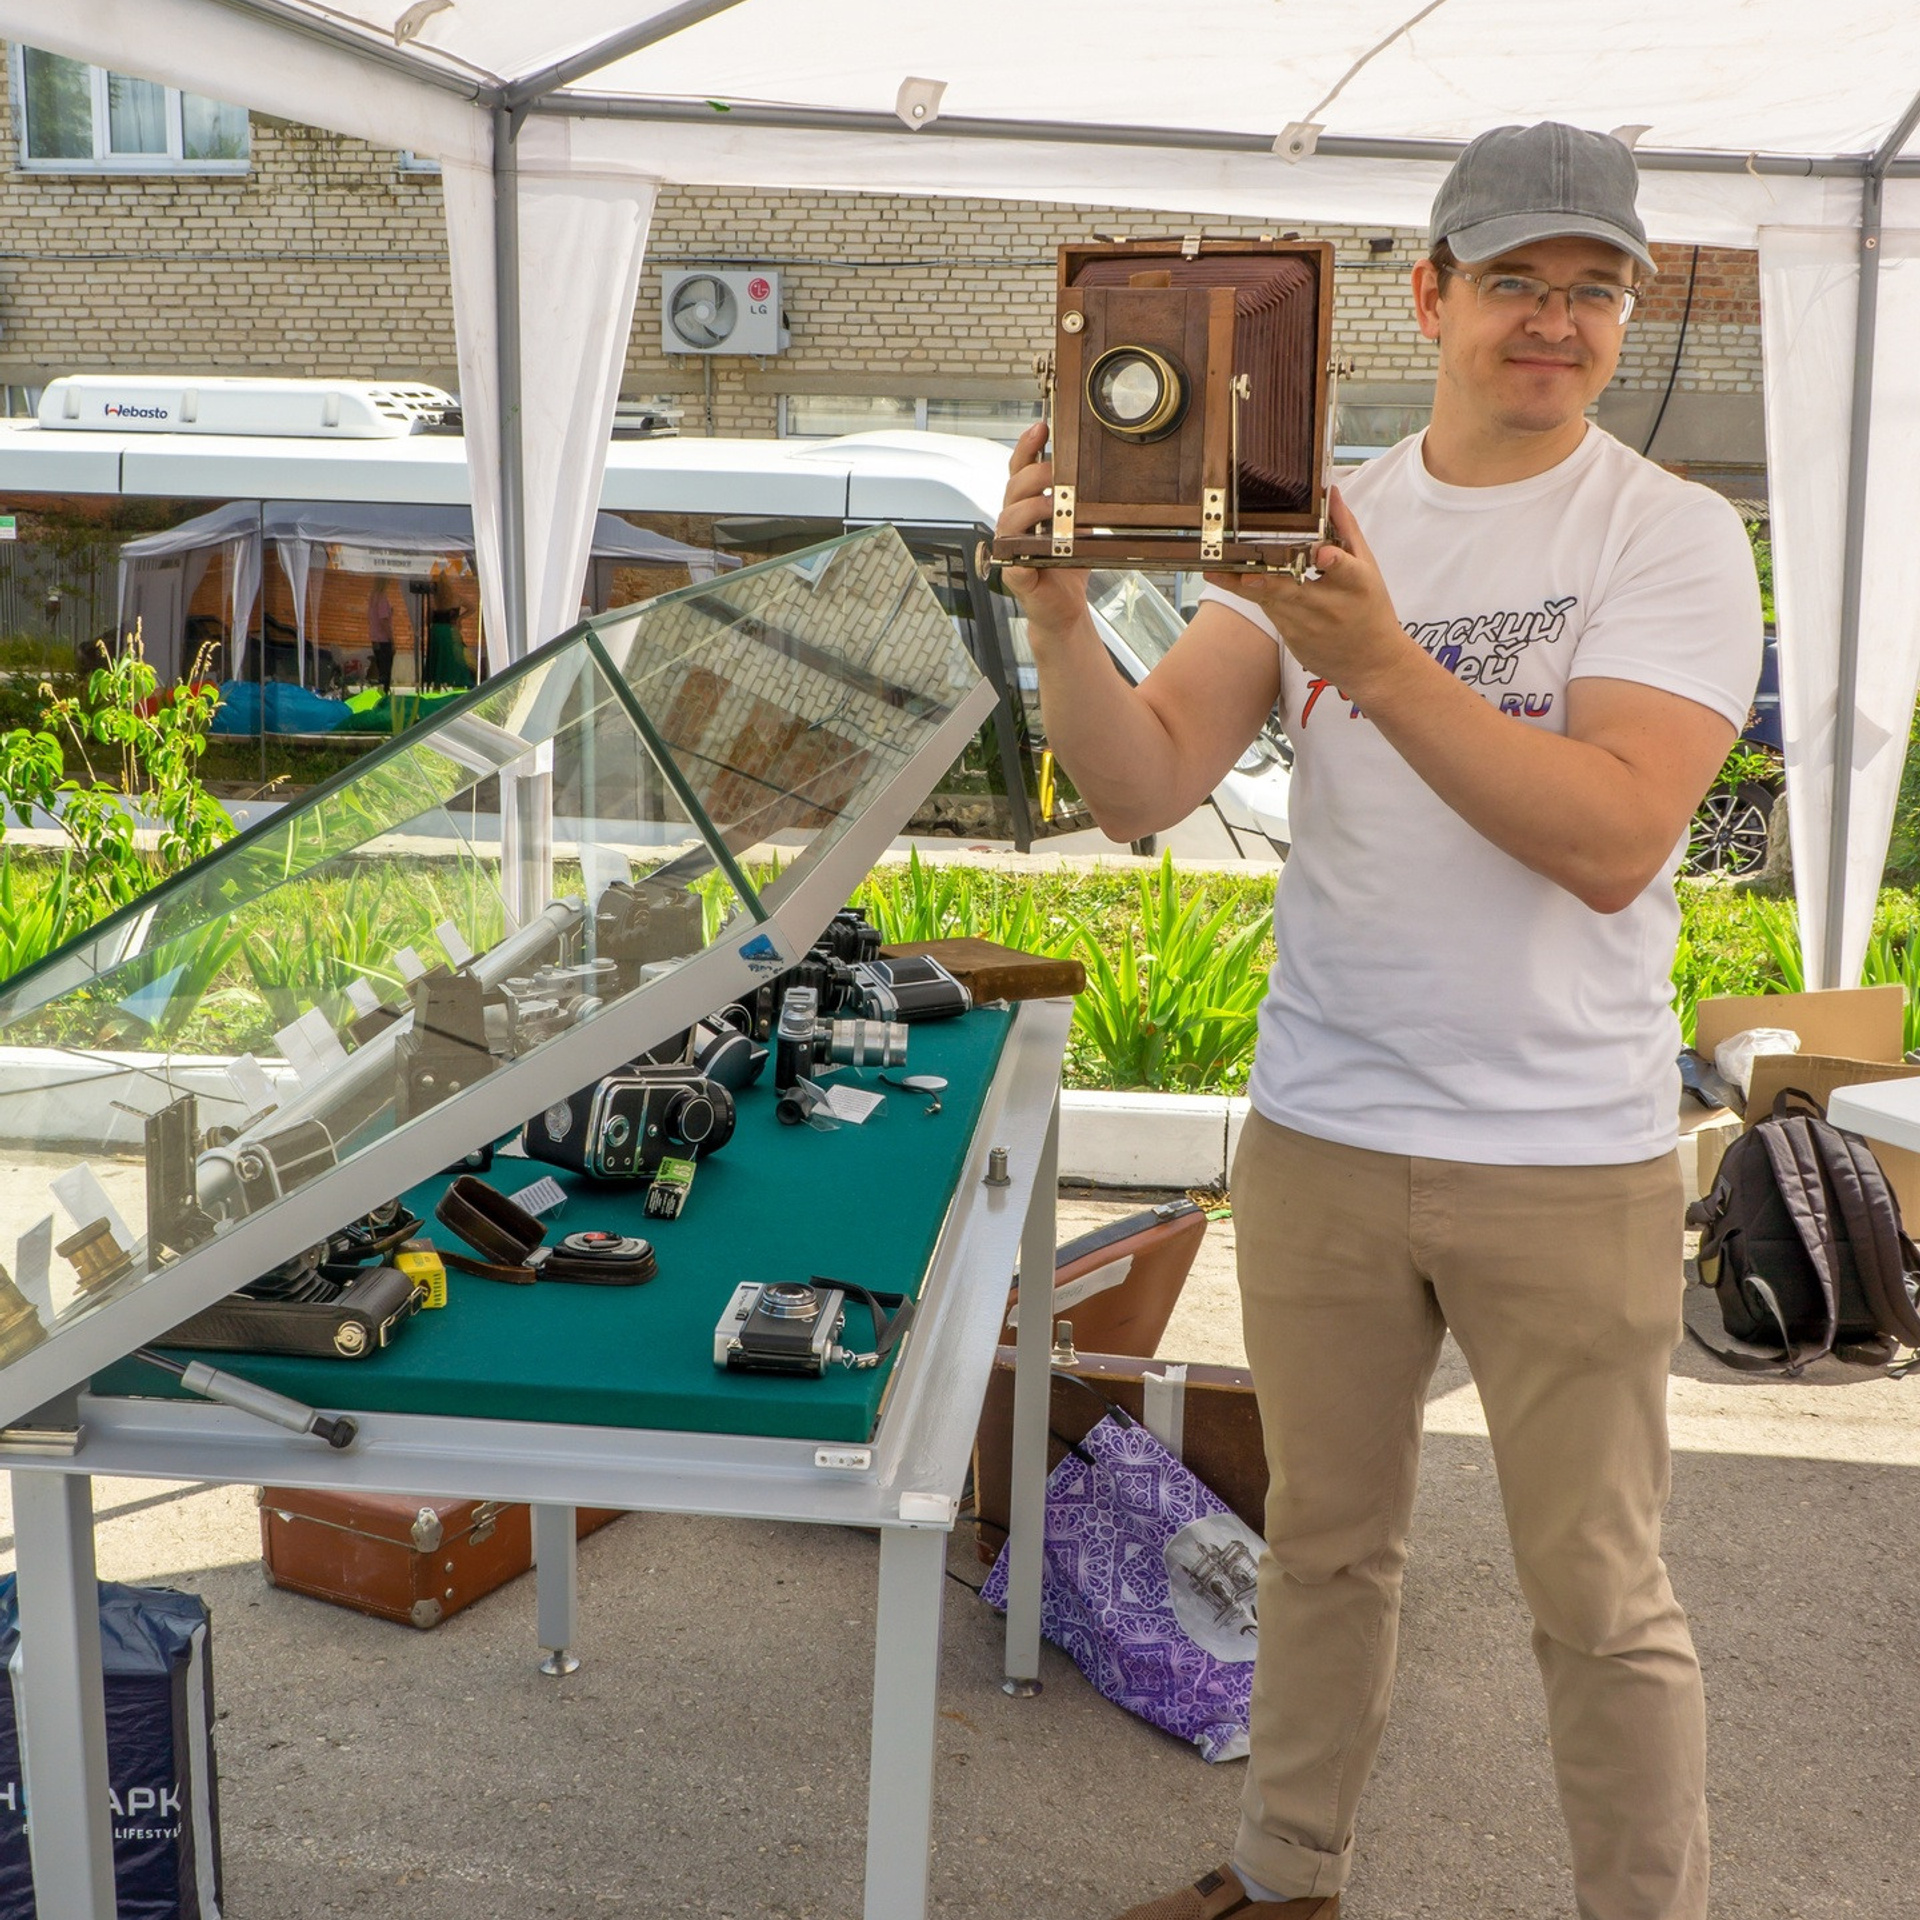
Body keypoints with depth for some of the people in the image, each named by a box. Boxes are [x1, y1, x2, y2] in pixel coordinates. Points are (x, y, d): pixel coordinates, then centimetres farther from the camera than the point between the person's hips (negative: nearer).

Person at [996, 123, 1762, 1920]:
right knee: (1323, 1542, 19)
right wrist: (1056, 613, -24)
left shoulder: (1672, 535, -6)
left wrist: (1379, 659, -29)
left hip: (1568, 1161, -3)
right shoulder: (1307, 528, 3)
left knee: (1600, 1598, 9)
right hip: (1316, 1130, 3)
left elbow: (1612, 841, -21)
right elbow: (1142, 791, -6)